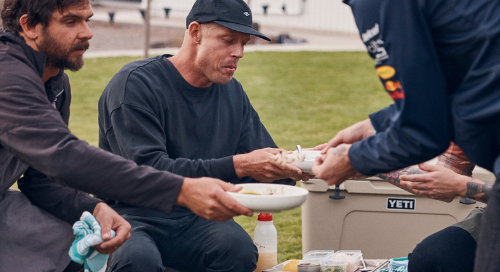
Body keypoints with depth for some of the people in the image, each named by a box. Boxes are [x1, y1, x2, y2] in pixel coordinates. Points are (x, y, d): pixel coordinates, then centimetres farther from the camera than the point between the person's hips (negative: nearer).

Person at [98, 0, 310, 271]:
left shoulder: (232, 93, 10)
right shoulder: (136, 83, -10)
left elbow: (264, 170, 13)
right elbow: (149, 169, -22)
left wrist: (292, 167, -13)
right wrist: (237, 165, -27)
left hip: (194, 219, 5)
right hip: (132, 216, -5)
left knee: (238, 247, -28)